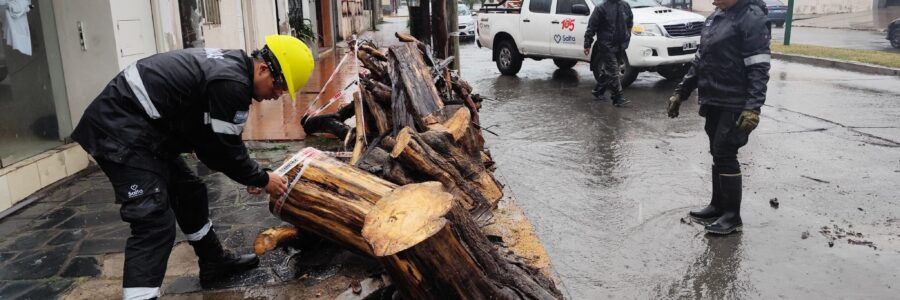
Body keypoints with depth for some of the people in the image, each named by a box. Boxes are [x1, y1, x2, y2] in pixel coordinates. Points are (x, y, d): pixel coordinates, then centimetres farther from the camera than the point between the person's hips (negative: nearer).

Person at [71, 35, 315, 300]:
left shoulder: (227, 65, 9)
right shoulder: (232, 83, -23)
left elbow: (213, 139, 16)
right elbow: (225, 148, -15)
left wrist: (250, 174, 14)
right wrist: (262, 179, 0)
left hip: (137, 126, 11)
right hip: (120, 133, -11)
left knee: (189, 192, 20)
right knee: (155, 223, -15)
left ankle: (214, 263, 36)